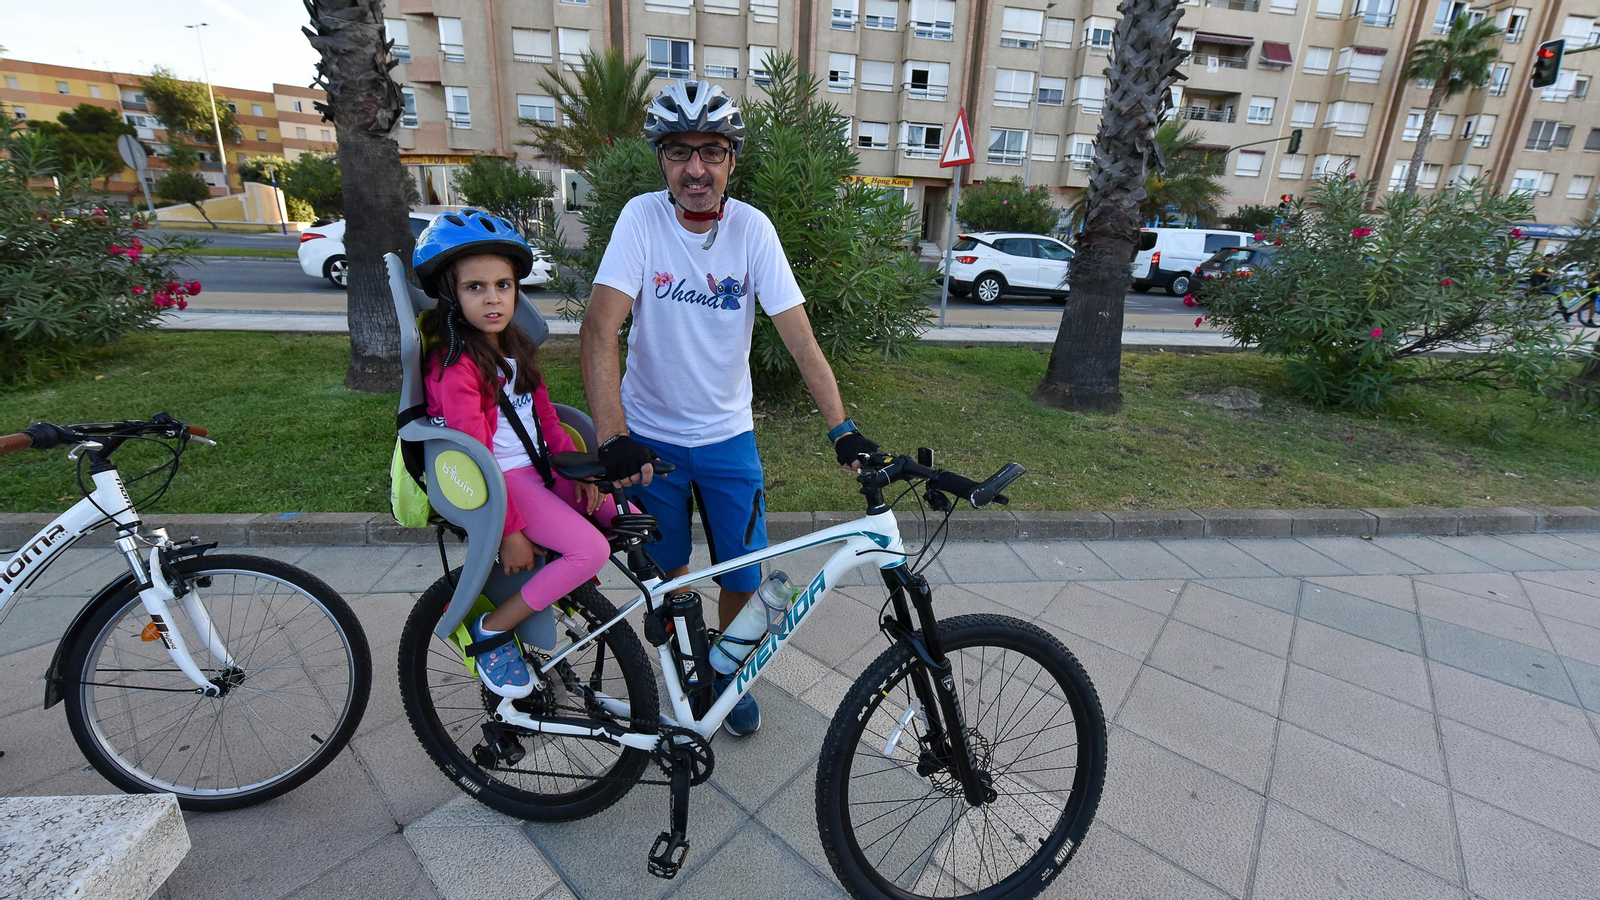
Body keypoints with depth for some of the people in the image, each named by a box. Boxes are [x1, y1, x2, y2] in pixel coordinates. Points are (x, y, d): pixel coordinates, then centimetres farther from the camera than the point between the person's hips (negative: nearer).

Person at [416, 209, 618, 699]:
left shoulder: (514, 347, 10)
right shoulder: (456, 364, -16)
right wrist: (510, 531, -19)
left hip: (538, 466, 8)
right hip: (500, 481, -8)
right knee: (591, 549, -24)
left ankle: (565, 582, 18)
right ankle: (491, 630, -5)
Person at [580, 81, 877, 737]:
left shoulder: (752, 228, -9)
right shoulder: (642, 217, -12)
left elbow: (798, 336, -12)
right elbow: (599, 327, -22)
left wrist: (843, 429, -20)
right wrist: (613, 439, -33)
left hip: (727, 436, 1)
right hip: (650, 435, 0)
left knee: (743, 578, 5)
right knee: (666, 572, 12)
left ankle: (728, 670, 34)